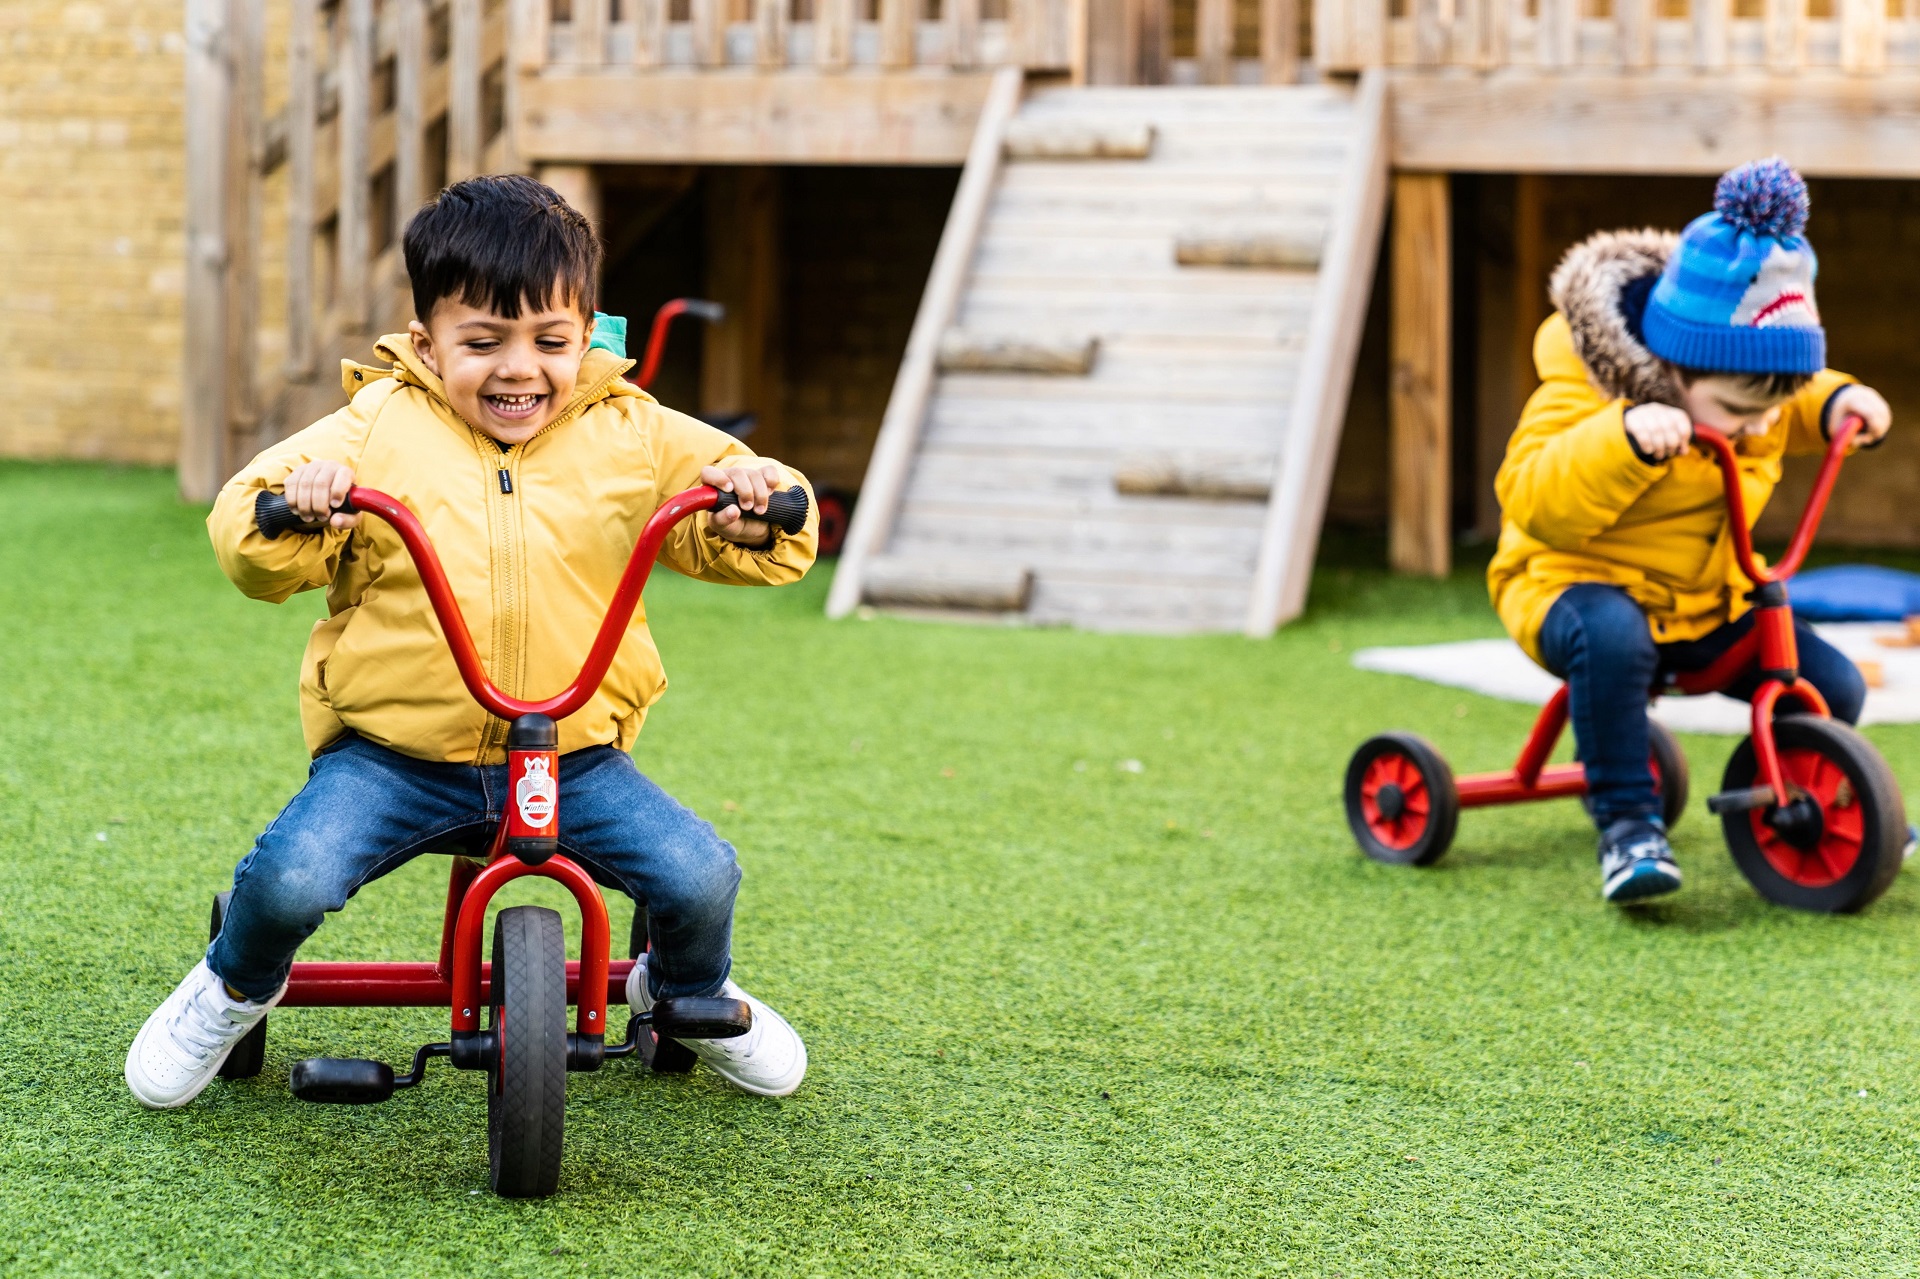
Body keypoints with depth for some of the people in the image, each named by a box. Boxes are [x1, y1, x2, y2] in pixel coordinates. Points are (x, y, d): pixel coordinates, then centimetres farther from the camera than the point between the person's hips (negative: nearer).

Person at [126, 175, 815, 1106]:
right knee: (290, 875, -25)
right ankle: (236, 989, 13)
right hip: (392, 754, -1)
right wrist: (290, 513, -26)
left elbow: (766, 547, 7)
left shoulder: (633, 436, 5)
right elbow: (251, 560, -4)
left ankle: (690, 994, 21)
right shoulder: (378, 431, 0)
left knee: (698, 875, -18)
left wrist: (756, 511, -16)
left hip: (576, 754, 1)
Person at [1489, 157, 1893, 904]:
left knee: (1831, 685, -6)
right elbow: (1532, 500, -36)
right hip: (1575, 584, -7)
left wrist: (1837, 404, -1)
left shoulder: (1746, 394, 0)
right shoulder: (1585, 391, -24)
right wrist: (1625, 439, -50)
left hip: (1705, 600, 7)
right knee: (1611, 638, -42)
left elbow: (1795, 410, 23)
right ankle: (1627, 826, -30)